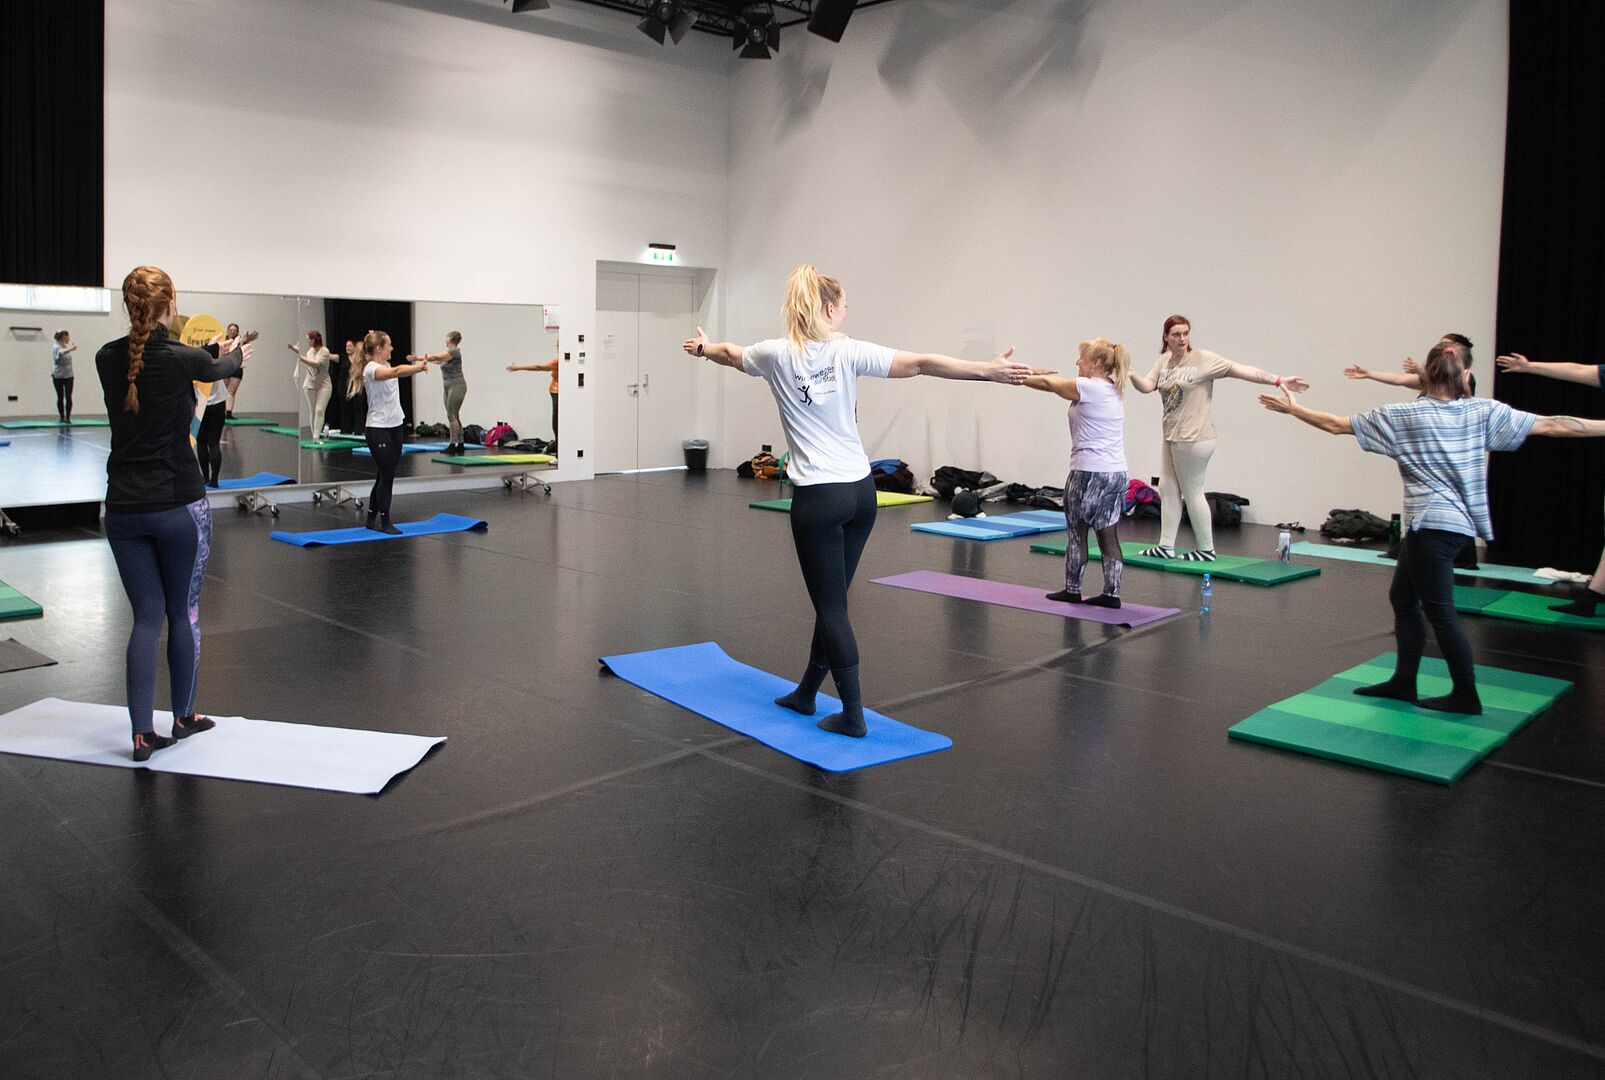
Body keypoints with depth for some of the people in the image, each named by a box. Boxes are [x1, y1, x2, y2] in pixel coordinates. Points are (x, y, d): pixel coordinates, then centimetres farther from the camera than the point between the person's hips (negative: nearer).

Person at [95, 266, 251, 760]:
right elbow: (219, 368, 13)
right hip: (178, 505, -4)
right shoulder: (184, 359, -11)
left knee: (147, 616, 9)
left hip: (124, 509, 4)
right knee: (184, 612, 12)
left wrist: (214, 353, 41)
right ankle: (183, 717, 26)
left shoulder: (107, 359, 1)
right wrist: (235, 353, 39)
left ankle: (142, 732, 5)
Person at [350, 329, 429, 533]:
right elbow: (396, 371, -34)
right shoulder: (371, 369, -18)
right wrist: (419, 366, -45)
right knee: (386, 476, -5)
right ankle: (385, 523, 4)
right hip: (378, 429, -9)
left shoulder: (386, 365, 17)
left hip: (394, 427, 9)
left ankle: (372, 519, 21)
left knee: (385, 475, 12)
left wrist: (419, 366, -13)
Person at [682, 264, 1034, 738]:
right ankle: (806, 693, 31)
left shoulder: (777, 353, -1)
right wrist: (989, 370, -12)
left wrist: (702, 347, 42)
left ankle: (853, 716, 5)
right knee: (831, 599, 15)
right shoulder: (848, 351, -3)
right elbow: (921, 364, -11)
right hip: (861, 491, 3)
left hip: (818, 498, -3)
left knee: (831, 606, 2)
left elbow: (729, 353, 21)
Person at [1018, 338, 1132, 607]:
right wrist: (1024, 373, 14)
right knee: (1108, 536, 8)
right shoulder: (1113, 390, 14)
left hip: (1089, 473, -8)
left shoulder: (1088, 387, -12)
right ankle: (1112, 593, 9)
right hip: (1116, 473, 8)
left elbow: (1048, 383, -2)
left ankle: (1072, 590, 16)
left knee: (1077, 533, 5)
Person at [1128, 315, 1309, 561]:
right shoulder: (1163, 361, 9)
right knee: (1168, 490, 9)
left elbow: (1240, 370, -11)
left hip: (1194, 439, -7)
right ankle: (1166, 546, 17)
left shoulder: (1203, 359, -8)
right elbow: (1147, 385, 0)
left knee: (1192, 494, -1)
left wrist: (1278, 380, -17)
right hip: (1170, 437, 7)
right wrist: (1131, 375, -22)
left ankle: (1206, 550, 10)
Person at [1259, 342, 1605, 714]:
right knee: (1402, 598, 16)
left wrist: (1292, 408, 8)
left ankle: (1466, 695, 10)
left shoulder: (1403, 416, -6)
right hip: (1459, 521, 7)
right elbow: (1551, 425, 3)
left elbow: (1336, 425, -2)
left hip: (1432, 524, -7)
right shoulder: (1484, 411, 4)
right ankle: (1403, 682, 23)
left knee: (1439, 610, 2)